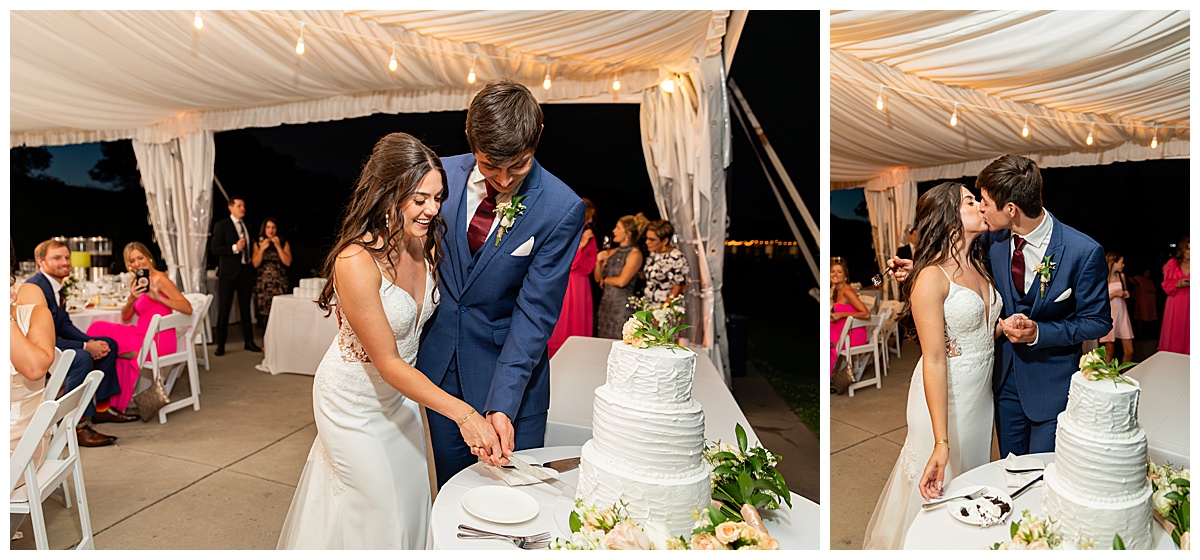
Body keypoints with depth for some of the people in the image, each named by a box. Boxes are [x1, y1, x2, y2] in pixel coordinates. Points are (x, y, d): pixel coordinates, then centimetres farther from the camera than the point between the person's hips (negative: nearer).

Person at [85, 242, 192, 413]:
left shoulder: (159, 279, -7)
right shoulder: (138, 284, 17)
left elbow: (188, 308, -16)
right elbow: (125, 318, 11)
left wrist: (158, 298, -23)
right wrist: (131, 299, -6)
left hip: (158, 340, -7)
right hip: (142, 335, 7)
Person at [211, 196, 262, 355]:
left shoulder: (247, 226, 15)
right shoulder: (221, 226, -3)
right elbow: (215, 249, -11)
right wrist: (234, 248, -22)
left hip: (246, 271, 5)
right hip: (229, 272, -5)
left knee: (245, 308, 11)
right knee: (224, 309, 0)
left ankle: (249, 341, 19)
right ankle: (220, 345, 8)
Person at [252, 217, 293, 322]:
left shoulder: (284, 244, 9)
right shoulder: (258, 244, 12)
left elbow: (288, 262, -3)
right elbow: (255, 264, 2)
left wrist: (278, 246, -5)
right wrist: (262, 249, -7)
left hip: (280, 285, -1)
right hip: (263, 285, 1)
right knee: (264, 315, -4)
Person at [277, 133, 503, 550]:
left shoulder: (426, 246, -10)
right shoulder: (356, 262, -31)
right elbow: (387, 362, -27)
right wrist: (463, 413, -33)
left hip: (401, 391, 6)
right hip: (355, 400, -6)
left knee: (411, 497, 19)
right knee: (376, 509, 10)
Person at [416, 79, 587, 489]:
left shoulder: (562, 209, -17)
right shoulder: (442, 175, -6)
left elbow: (535, 312, -17)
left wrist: (502, 403, -22)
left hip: (510, 365, -3)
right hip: (439, 361, 3)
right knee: (451, 487, 17)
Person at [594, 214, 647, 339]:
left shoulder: (635, 254, -8)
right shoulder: (612, 252, 10)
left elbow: (622, 281, -16)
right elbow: (597, 278, 13)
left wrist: (605, 279, 1)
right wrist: (598, 262, -4)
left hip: (622, 304, -6)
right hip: (606, 302, 6)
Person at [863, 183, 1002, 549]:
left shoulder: (978, 266, 4)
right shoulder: (932, 277, -22)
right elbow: (934, 361, -25)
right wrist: (941, 443, -28)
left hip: (982, 392, 8)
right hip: (944, 397, -8)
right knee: (943, 491, 10)